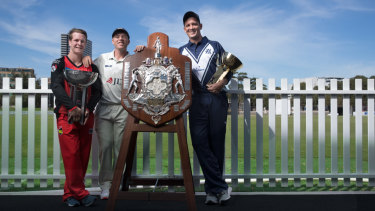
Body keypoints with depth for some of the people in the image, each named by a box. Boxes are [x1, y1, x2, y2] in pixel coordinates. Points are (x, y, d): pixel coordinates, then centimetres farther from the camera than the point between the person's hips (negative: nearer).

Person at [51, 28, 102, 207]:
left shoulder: (91, 67, 13)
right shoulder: (59, 64, 6)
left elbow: (97, 91, 5)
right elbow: (56, 87, -9)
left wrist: (88, 109, -13)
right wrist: (73, 107, -23)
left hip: (86, 116, 3)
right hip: (66, 115, -3)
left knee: (83, 156, 3)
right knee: (71, 155, -10)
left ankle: (70, 193, 14)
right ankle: (81, 193, -3)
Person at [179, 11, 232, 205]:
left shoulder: (214, 46, 15)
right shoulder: (181, 51, 20)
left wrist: (222, 83, -7)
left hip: (216, 97, -1)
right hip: (196, 100, 2)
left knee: (216, 142, -1)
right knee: (199, 142, -10)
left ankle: (213, 189, 9)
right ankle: (221, 188, -5)